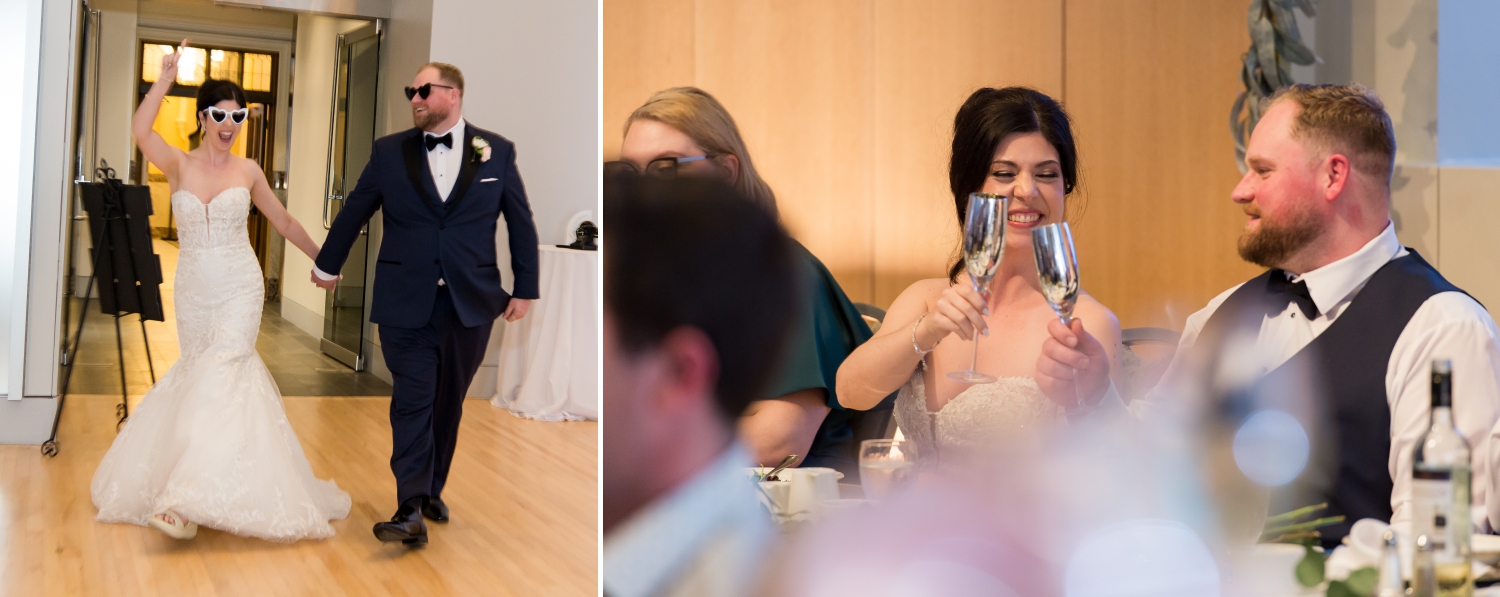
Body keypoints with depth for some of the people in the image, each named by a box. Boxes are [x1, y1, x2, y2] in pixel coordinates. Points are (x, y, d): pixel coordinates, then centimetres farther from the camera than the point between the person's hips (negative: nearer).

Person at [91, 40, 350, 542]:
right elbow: (140, 131, -21)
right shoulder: (179, 165, 0)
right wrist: (166, 76, -20)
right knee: (198, 373, 12)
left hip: (239, 292, -1)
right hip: (192, 293, 2)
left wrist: (322, 260, 18)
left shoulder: (247, 171, 2)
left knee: (219, 376, -16)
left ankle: (188, 500, -21)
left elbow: (284, 222, 13)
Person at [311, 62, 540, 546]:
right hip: (405, 301, 0)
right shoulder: (389, 151, 4)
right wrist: (328, 265, 24)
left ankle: (431, 490, 28)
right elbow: (354, 211, 14)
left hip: (470, 303, 1)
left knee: (448, 401, 12)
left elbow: (521, 224, 6)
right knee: (412, 402, -5)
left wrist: (525, 288, 6)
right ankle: (411, 510, -7)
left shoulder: (497, 151, 2)